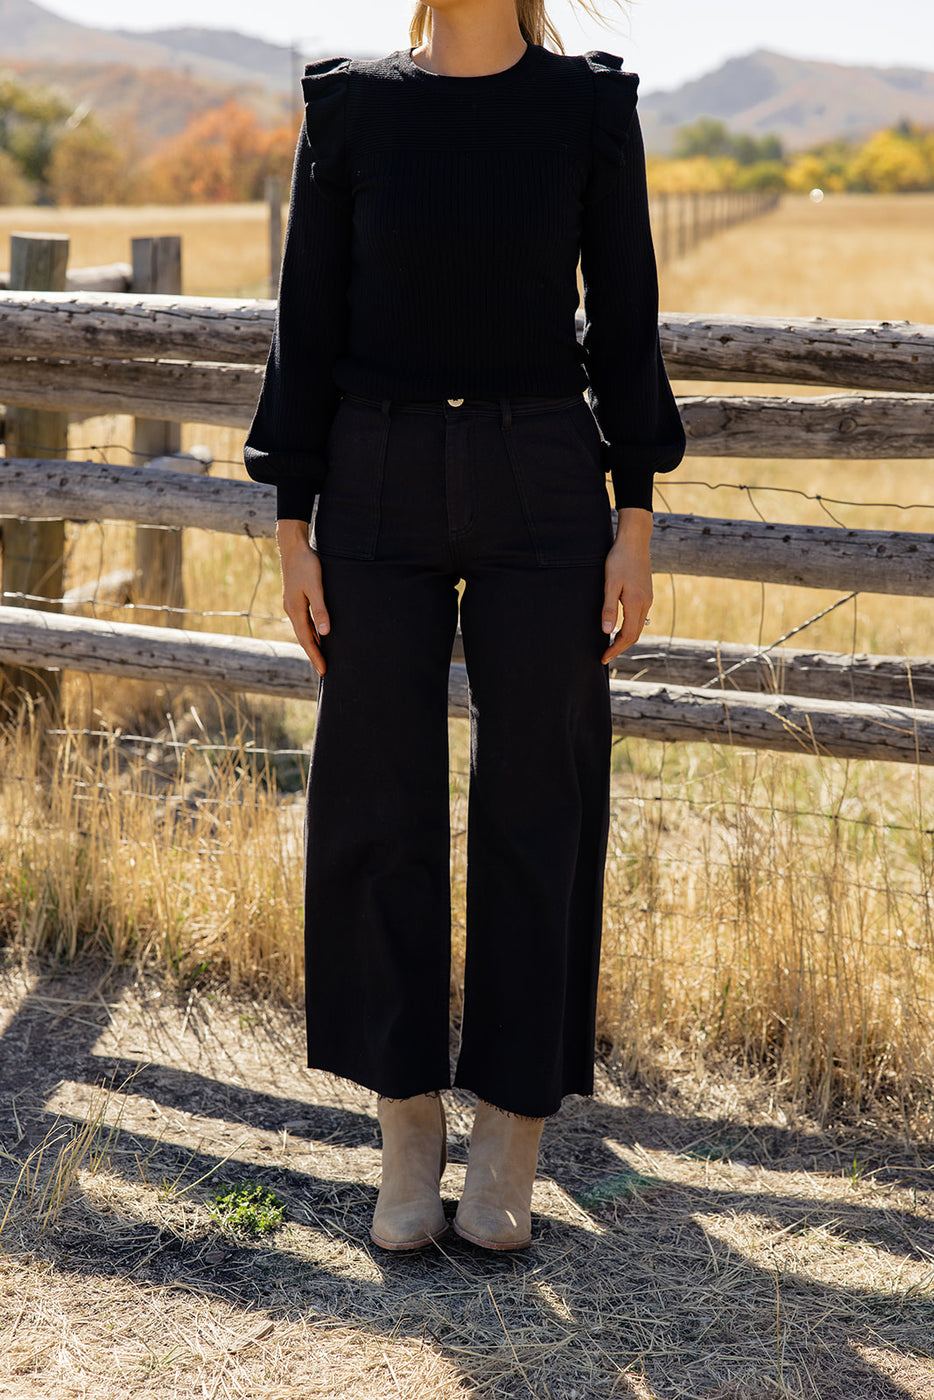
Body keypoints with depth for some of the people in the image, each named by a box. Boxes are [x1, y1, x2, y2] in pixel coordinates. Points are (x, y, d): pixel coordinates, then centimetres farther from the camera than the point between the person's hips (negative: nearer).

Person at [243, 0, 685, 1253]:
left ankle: (512, 1135, 17)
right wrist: (293, 528, -1)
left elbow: (623, 317, 2)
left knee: (535, 802, 3)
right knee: (377, 805, 3)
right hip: (379, 490, 1)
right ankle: (408, 1130, 18)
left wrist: (636, 518, -4)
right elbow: (312, 322, 3)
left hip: (542, 491, -1)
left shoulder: (589, 105, 1)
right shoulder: (350, 106, 4)